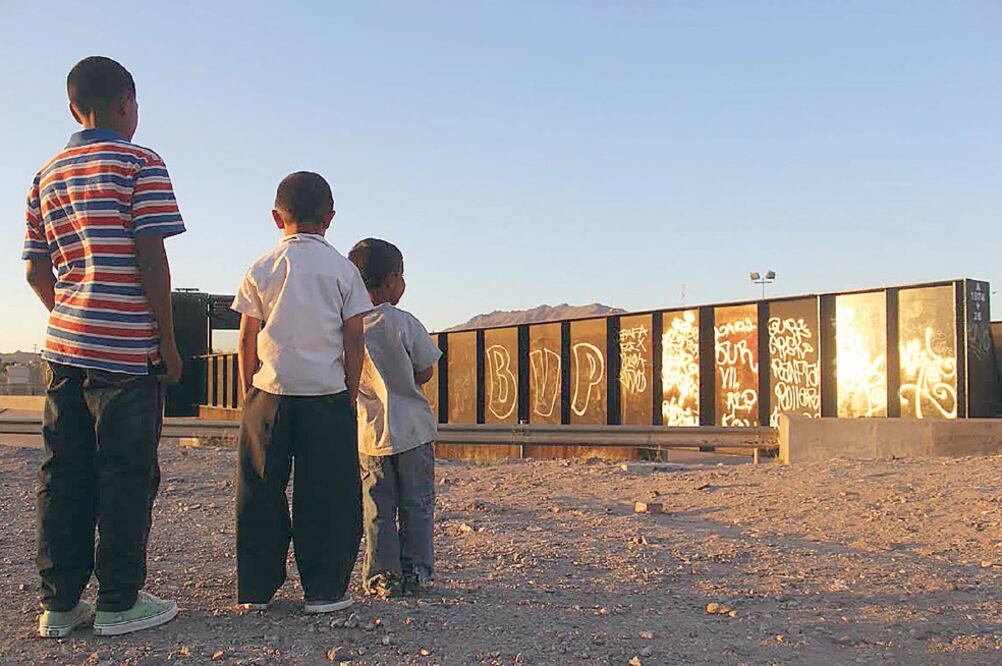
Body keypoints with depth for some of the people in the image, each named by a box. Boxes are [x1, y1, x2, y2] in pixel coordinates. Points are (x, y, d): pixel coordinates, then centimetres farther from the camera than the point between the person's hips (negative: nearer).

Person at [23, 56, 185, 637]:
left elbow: (36, 270, 14)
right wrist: (168, 342, -7)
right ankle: (119, 603, 6)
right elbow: (151, 260, -12)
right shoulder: (140, 163, -4)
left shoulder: (47, 175, 16)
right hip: (126, 348, -6)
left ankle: (59, 603, 14)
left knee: (63, 475, 9)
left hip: (66, 345, 7)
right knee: (127, 476, 0)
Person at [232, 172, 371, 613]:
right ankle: (324, 589, 7)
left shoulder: (262, 268, 3)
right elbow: (354, 340, 0)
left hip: (270, 393, 1)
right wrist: (350, 395, 8)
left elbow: (247, 338, 4)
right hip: (327, 393, -1)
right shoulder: (342, 269, 1)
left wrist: (249, 392, 13)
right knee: (327, 495, 5)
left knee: (261, 493, 9)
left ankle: (255, 589, 15)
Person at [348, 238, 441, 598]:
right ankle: (415, 571, 16)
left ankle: (382, 576, 14)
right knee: (416, 504, 11)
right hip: (413, 429, -2)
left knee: (378, 508, 11)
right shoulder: (403, 323, -12)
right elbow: (426, 371, -4)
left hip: (369, 431, 3)